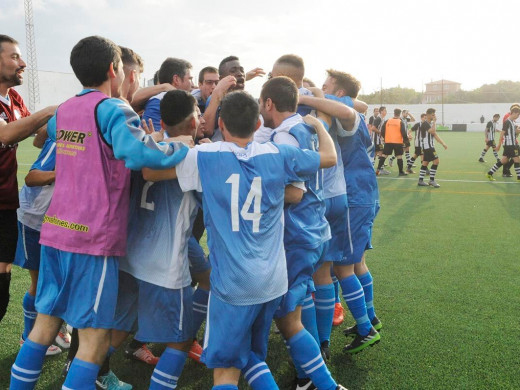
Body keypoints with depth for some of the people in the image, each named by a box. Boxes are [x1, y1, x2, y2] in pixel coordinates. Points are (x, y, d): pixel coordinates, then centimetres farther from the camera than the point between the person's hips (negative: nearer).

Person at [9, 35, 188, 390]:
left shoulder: (64, 110, 13)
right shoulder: (112, 109, -11)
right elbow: (139, 154, -31)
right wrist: (181, 147, -15)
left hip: (55, 231, 8)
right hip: (94, 239, -8)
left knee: (44, 324, 19)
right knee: (95, 340, 1)